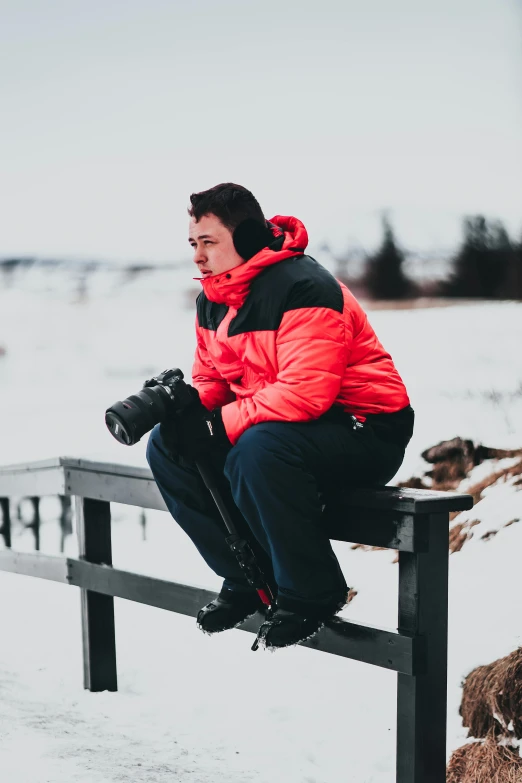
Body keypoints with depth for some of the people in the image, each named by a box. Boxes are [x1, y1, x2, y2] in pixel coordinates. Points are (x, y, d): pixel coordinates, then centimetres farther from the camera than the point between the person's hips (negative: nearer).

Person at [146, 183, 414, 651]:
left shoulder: (303, 288, -22)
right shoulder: (213, 301, 7)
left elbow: (306, 392, -32)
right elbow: (210, 380, 14)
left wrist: (220, 424, -27)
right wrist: (183, 405, -11)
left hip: (365, 433, -9)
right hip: (272, 425, 9)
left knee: (257, 451, -38)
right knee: (166, 446, -3)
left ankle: (313, 594, -17)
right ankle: (249, 580, 4)